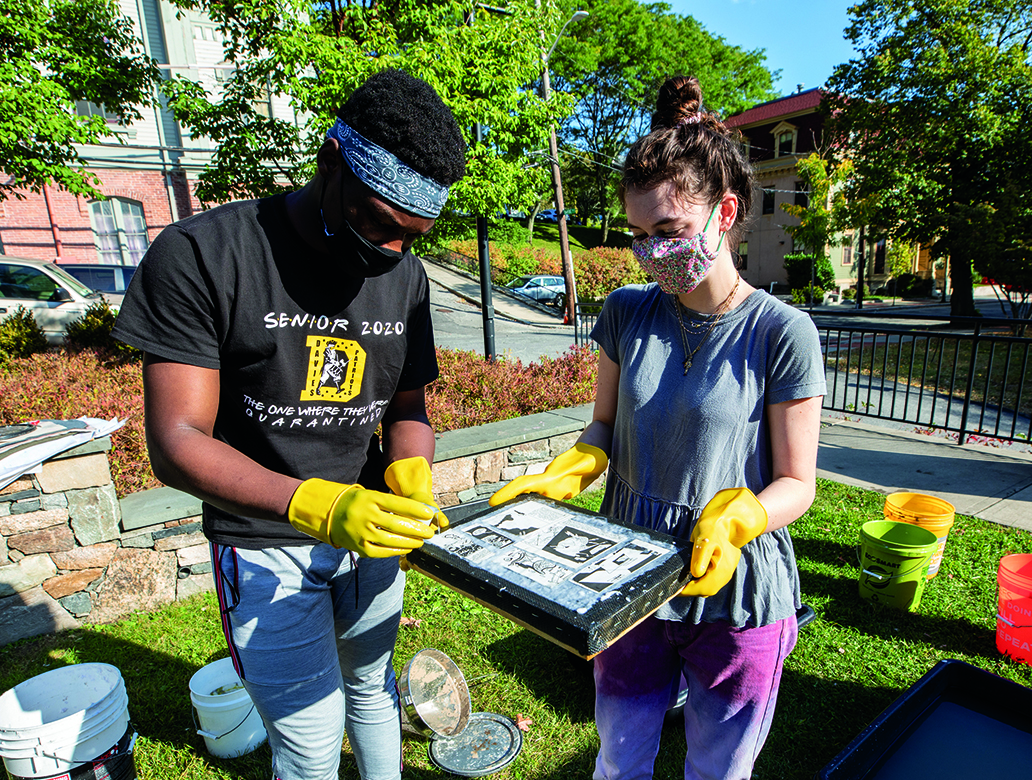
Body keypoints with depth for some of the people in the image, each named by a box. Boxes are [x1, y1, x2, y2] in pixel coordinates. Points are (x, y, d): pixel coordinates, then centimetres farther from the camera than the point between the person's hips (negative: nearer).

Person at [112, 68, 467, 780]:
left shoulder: (406, 275, -3)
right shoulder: (199, 255, -18)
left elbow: (407, 408, 4)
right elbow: (177, 444, -21)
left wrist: (410, 478, -18)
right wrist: (315, 504, -36)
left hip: (367, 529, 5)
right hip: (266, 547, -4)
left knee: (372, 688, 24)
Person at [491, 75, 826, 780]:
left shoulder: (782, 334, -15)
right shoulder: (628, 313, -4)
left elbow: (796, 482, -10)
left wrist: (734, 521, -30)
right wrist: (562, 478, -14)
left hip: (735, 597, -2)